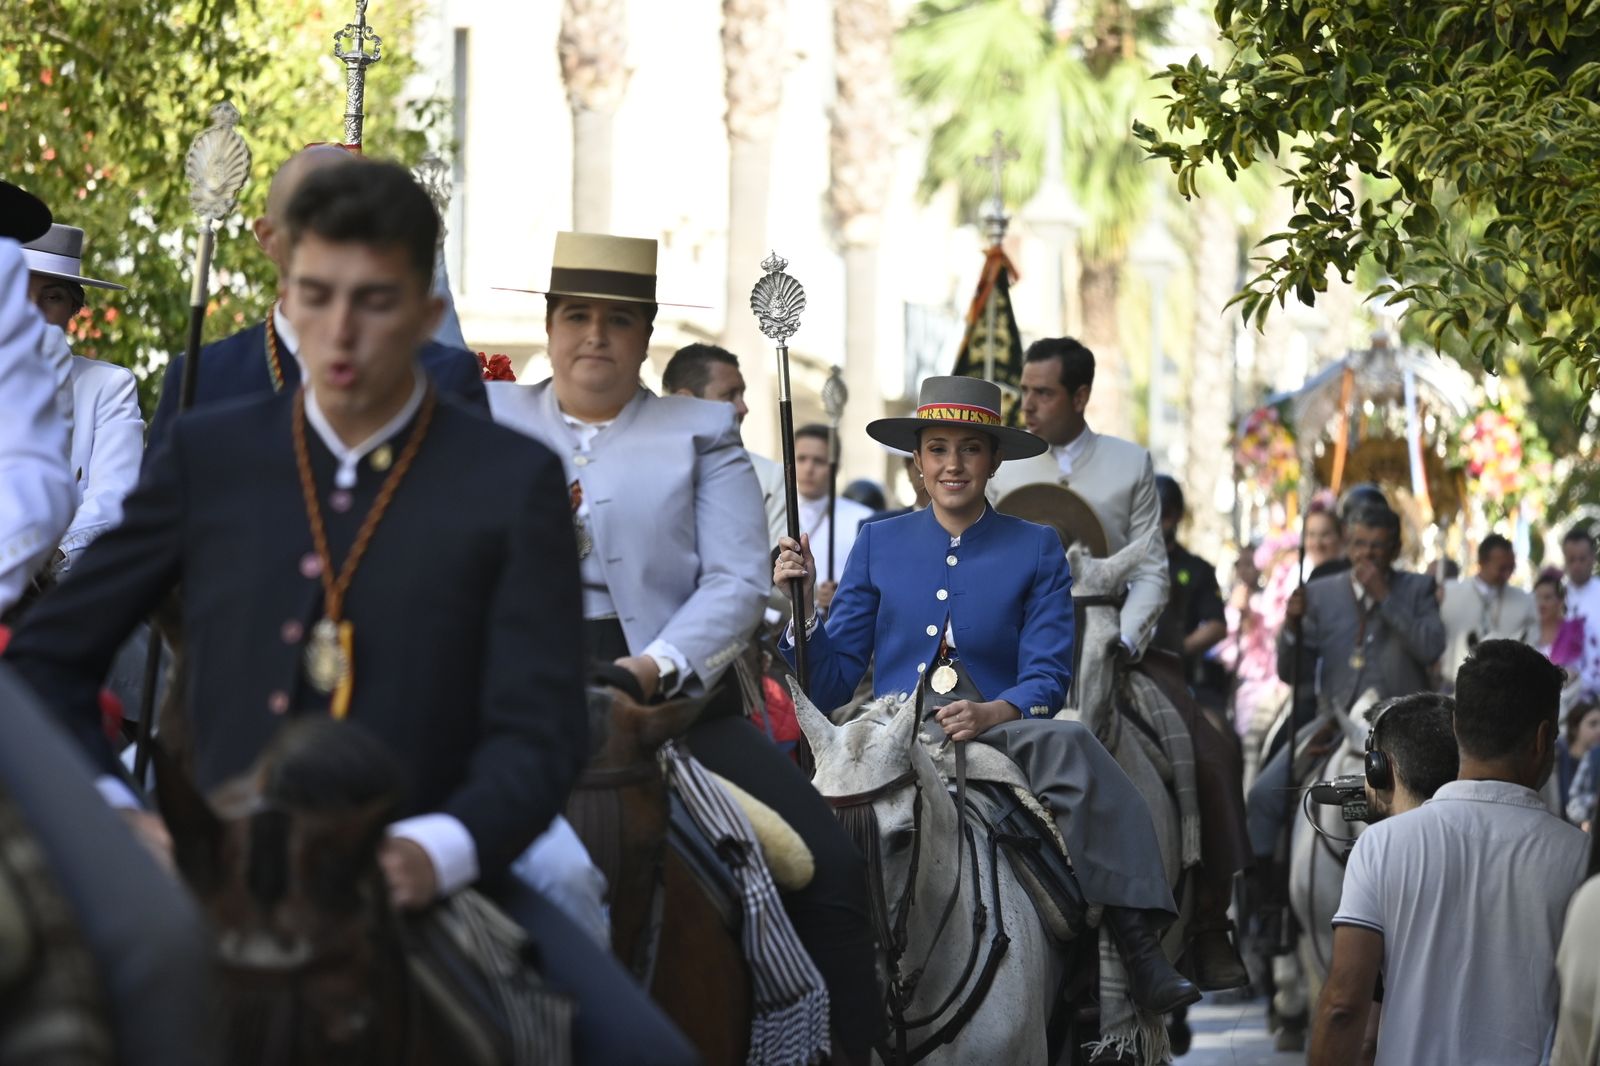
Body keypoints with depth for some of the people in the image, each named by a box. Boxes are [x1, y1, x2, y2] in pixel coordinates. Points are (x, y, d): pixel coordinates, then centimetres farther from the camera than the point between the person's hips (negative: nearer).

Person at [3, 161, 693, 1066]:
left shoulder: (514, 481, 1)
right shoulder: (208, 458, 7)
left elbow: (541, 729, -6)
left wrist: (440, 850, -25)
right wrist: (110, 818, -4)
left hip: (420, 883, -1)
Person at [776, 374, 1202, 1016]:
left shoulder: (1037, 549, 11)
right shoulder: (879, 544, 14)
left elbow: (1048, 678, 1)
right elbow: (831, 684, 11)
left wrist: (993, 713, -19)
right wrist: (803, 607, -6)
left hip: (1003, 739, 0)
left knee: (1066, 742, -34)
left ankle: (1137, 945, -37)